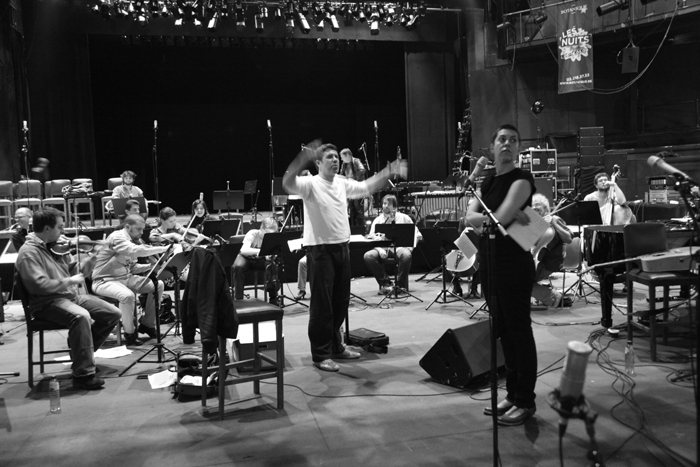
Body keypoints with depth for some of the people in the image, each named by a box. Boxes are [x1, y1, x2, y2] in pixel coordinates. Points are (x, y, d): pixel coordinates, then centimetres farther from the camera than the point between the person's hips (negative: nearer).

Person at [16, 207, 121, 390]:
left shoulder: (56, 247, 12)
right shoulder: (29, 252, -12)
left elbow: (73, 272, 17)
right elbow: (39, 285, -23)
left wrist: (87, 262, 1)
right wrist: (68, 281, -18)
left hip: (71, 296, 8)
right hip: (47, 302, -8)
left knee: (113, 314, -2)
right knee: (81, 316, -37)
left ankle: (80, 350, 16)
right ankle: (83, 374, -31)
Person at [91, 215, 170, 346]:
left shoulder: (132, 240, 12)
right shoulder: (117, 237, -17)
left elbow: (132, 268, 12)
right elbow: (137, 251, -35)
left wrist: (152, 265, -4)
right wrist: (164, 249, -31)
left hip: (126, 277, 9)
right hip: (105, 281, -9)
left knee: (158, 285, -1)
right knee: (128, 295, -37)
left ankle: (147, 324, 9)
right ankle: (130, 333, -14)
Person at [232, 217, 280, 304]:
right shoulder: (252, 234, -27)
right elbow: (244, 250, -43)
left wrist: (269, 255, -40)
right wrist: (261, 251, -55)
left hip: (261, 259, 3)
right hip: (246, 257, -2)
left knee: (272, 265, -27)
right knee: (238, 267, -35)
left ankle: (273, 299, -14)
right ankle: (239, 298, -22)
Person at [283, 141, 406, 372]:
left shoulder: (343, 184, 10)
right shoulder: (310, 184, -11)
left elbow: (367, 187, 19)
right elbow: (288, 183, -29)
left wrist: (389, 172, 9)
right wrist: (302, 158, -43)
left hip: (342, 247, 7)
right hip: (320, 250, -7)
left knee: (341, 301, 15)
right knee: (322, 304, -2)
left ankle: (335, 346, 30)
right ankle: (321, 354, 7)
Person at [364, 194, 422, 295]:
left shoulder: (404, 218, 10)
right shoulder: (377, 220, 11)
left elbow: (417, 235, 9)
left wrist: (409, 247, -9)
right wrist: (380, 249, -16)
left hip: (399, 247, -2)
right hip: (383, 248, 2)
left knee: (406, 255, -38)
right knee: (368, 256, -28)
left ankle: (401, 285, -15)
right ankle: (386, 283, -14)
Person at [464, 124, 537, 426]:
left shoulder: (521, 180, -10)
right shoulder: (488, 181, 14)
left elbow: (500, 218, -22)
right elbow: (470, 217, 0)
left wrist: (480, 219, -2)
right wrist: (508, 214, -13)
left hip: (514, 265, -8)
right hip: (489, 264, 8)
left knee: (519, 332, 0)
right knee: (503, 331, 14)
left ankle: (526, 401, 10)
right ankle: (512, 395, 25)